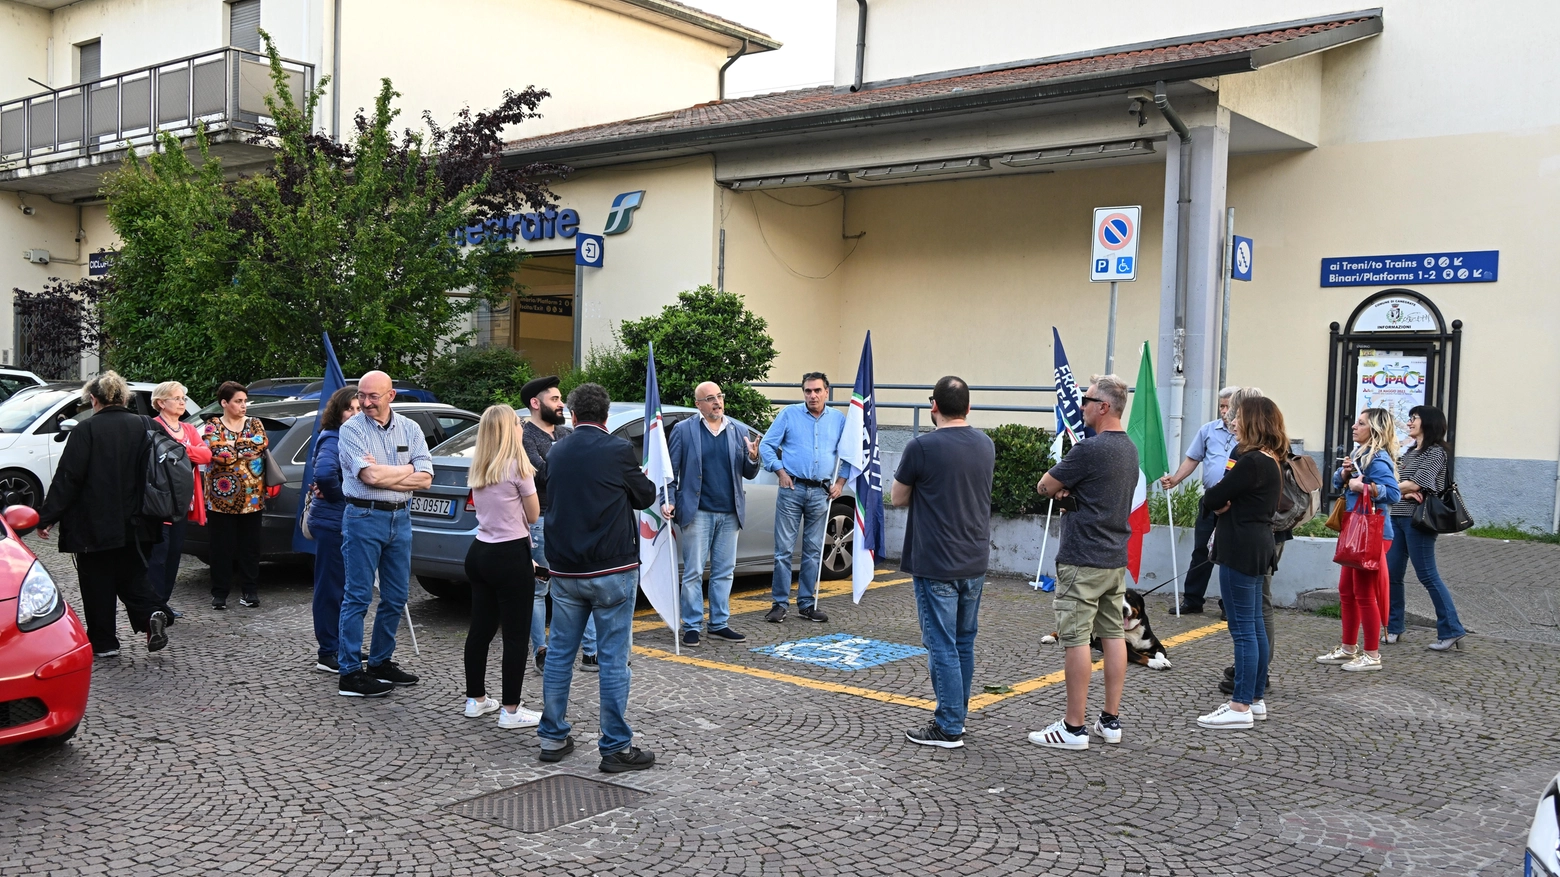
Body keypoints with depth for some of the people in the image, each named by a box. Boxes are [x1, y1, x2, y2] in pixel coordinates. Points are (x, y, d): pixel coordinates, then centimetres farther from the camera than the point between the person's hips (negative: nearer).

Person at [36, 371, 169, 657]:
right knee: (131, 576, 17)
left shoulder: (86, 430, -13)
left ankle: (104, 642, 13)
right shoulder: (144, 427, 1)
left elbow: (67, 478, -13)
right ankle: (151, 615, -6)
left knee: (97, 583, 7)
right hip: (134, 525, 5)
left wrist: (47, 517, -7)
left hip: (95, 524, -4)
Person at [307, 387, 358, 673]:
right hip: (332, 523, -9)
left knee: (342, 586, 16)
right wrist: (336, 495, -17)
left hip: (344, 522, 9)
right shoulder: (332, 440, -17)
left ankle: (340, 647, 27)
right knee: (331, 587, -3)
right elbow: (324, 472, -34)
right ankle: (328, 655, 4)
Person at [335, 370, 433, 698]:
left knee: (396, 597, 11)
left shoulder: (410, 429, 7)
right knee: (358, 597, -3)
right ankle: (350, 674, 2)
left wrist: (382, 474, -13)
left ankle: (380, 662, 25)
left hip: (400, 519, 5)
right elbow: (368, 476, -18)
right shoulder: (352, 429, -5)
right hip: (364, 518, -5)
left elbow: (425, 478, -4)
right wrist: (407, 469, -6)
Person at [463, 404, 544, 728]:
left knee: (481, 629, 15)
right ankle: (510, 711, 3)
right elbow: (533, 515, -5)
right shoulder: (518, 466, -13)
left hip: (480, 553, 8)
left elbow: (485, 508, 12)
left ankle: (476, 699, 25)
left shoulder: (476, 470, 9)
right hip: (511, 557, -8)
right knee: (516, 635, -1)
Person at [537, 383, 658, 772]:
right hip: (612, 570, -5)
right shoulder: (617, 450, -9)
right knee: (613, 659, -1)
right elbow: (645, 497, 2)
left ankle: (553, 737, 21)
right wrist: (639, 481, 24)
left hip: (565, 571, 5)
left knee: (559, 654, 14)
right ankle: (616, 747, 4)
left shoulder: (556, 453, 7)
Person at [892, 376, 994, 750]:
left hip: (935, 565, -6)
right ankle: (957, 715, 26)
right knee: (964, 642, 16)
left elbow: (898, 497, -3)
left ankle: (948, 728, 3)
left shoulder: (922, 448, -15)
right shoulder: (986, 445, 4)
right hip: (975, 563, 6)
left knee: (942, 646, -1)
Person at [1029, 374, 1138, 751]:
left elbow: (1045, 487, -11)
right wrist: (1068, 489, 0)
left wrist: (1057, 487, 9)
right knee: (1113, 635, 11)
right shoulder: (1130, 448, 12)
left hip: (1083, 560, -9)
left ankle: (1074, 727, 0)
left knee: (1077, 639, -4)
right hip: (1116, 558, 9)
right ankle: (1111, 720, 18)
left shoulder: (1090, 449, -18)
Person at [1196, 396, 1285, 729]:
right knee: (1254, 627, 14)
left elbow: (1211, 499, -15)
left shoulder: (1251, 462, -19)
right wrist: (1225, 503, -6)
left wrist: (1216, 500, 5)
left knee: (1243, 630, -6)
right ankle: (1255, 700, 22)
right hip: (1257, 547, 11)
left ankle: (1241, 707, -2)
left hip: (1241, 549, -11)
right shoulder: (1270, 461, 14)